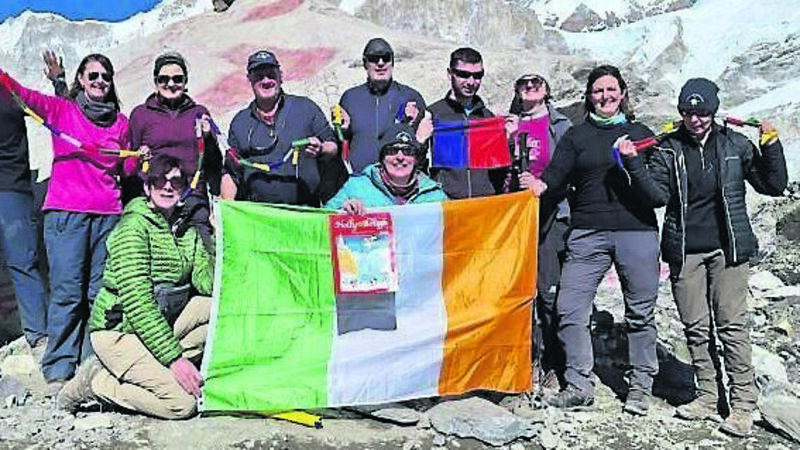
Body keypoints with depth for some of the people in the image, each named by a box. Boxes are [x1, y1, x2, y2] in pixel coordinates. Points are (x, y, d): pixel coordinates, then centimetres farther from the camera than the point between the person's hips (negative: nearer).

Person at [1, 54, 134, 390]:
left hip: (108, 214, 2)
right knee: (67, 291, -5)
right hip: (65, 211, -2)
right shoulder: (60, 110, 9)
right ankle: (59, 369, 5)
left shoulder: (121, 122, 15)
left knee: (101, 292, 2)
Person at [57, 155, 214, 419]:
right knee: (183, 403, -20)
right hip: (118, 330, -7)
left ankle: (153, 369, -7)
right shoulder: (134, 226, -15)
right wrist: (174, 358, -27)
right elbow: (137, 301, -23)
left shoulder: (186, 229, 8)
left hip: (164, 322, 8)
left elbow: (207, 282, -2)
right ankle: (96, 382, -1)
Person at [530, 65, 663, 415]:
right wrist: (542, 186, -22)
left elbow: (657, 186, 4)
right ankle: (579, 385, 8)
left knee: (640, 311, 7)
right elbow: (558, 174, 0)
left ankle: (640, 386, 24)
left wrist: (632, 162, -13)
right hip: (588, 232, 0)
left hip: (636, 231, 0)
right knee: (569, 308, -6)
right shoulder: (576, 136, 13)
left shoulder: (640, 134, 13)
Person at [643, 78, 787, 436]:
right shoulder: (669, 148, 4)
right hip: (685, 251, 1)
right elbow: (658, 195, -6)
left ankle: (742, 404, 7)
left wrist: (770, 144, -7)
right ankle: (706, 396, 19)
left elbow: (774, 186, 4)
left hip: (727, 246, -1)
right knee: (695, 327, 6)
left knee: (732, 325, -3)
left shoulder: (735, 145, 4)